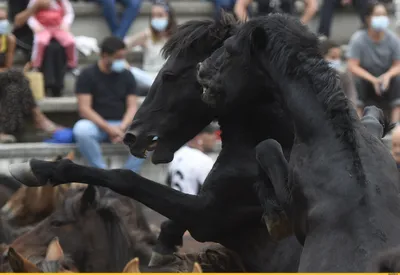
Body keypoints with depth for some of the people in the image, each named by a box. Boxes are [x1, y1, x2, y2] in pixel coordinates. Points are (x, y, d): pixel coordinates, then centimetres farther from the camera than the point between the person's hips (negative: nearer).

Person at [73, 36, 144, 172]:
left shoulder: (127, 75, 10)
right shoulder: (87, 75, -2)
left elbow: (132, 107, 4)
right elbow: (84, 109, -10)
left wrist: (122, 127, -17)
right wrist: (109, 129, -21)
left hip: (122, 124, 3)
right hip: (97, 124, -3)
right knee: (81, 130, -38)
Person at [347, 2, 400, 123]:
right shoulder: (358, 39, -17)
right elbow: (352, 66, -20)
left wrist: (388, 75, -32)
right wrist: (373, 79, -33)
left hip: (386, 82, 2)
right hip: (366, 78, -2)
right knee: (358, 80, -33)